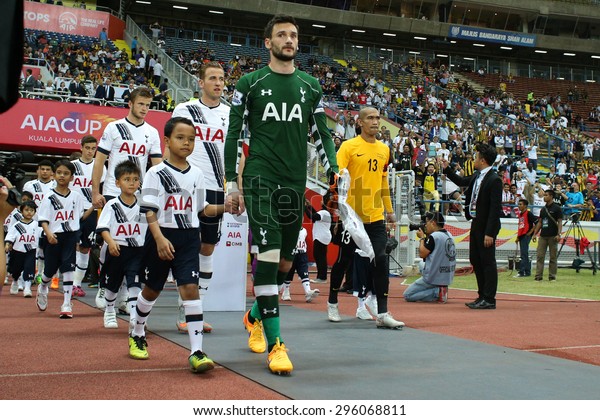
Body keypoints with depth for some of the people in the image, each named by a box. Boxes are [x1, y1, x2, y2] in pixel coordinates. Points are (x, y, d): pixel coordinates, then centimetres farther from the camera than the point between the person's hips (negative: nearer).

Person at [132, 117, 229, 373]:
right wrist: (160, 238, -22)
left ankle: (196, 351, -14)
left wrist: (224, 207, 0)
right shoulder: (156, 173, -5)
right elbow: (149, 210, -11)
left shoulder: (197, 174, 8)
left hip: (189, 237, 2)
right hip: (161, 237, -2)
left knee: (190, 288, -11)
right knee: (152, 289, 13)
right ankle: (137, 335, 39)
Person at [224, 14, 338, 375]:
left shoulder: (311, 86, 14)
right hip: (260, 178, -4)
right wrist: (232, 183, 1)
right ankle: (276, 344, -14)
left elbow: (322, 134, 16)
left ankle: (256, 316, 35)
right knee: (268, 253, -16)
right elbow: (234, 134, 5)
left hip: (296, 183, 4)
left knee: (285, 262, 8)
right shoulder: (250, 83, 4)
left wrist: (334, 173, 4)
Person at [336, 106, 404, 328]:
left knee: (380, 261, -6)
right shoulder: (349, 146, -5)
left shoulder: (384, 149, 12)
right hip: (353, 215, -4)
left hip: (376, 216, 4)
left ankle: (382, 313, -5)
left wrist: (389, 210, 21)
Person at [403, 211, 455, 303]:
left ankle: (437, 292, -12)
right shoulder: (449, 235, 8)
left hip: (433, 278, -8)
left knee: (407, 295, 2)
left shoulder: (434, 236, -17)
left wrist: (422, 238, -1)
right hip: (448, 277, 8)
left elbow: (422, 254, -13)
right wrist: (427, 237, 11)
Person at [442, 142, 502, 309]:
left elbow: (495, 208, -20)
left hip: (486, 226, -9)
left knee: (488, 261, -4)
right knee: (475, 260, 13)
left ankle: (489, 300, 2)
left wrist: (489, 233, -23)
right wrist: (447, 169, 27)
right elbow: (462, 181, 31)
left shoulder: (494, 180, -17)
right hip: (476, 224, 9)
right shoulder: (477, 176, 10)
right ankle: (482, 296, 23)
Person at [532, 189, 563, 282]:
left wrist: (559, 234, -16)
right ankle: (538, 276, -1)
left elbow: (560, 222, -6)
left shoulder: (556, 208, -2)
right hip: (542, 236, 5)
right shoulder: (543, 209, 15)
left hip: (553, 236, -5)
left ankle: (552, 276, 7)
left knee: (553, 257, 2)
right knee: (540, 256, -1)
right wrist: (535, 233, 12)